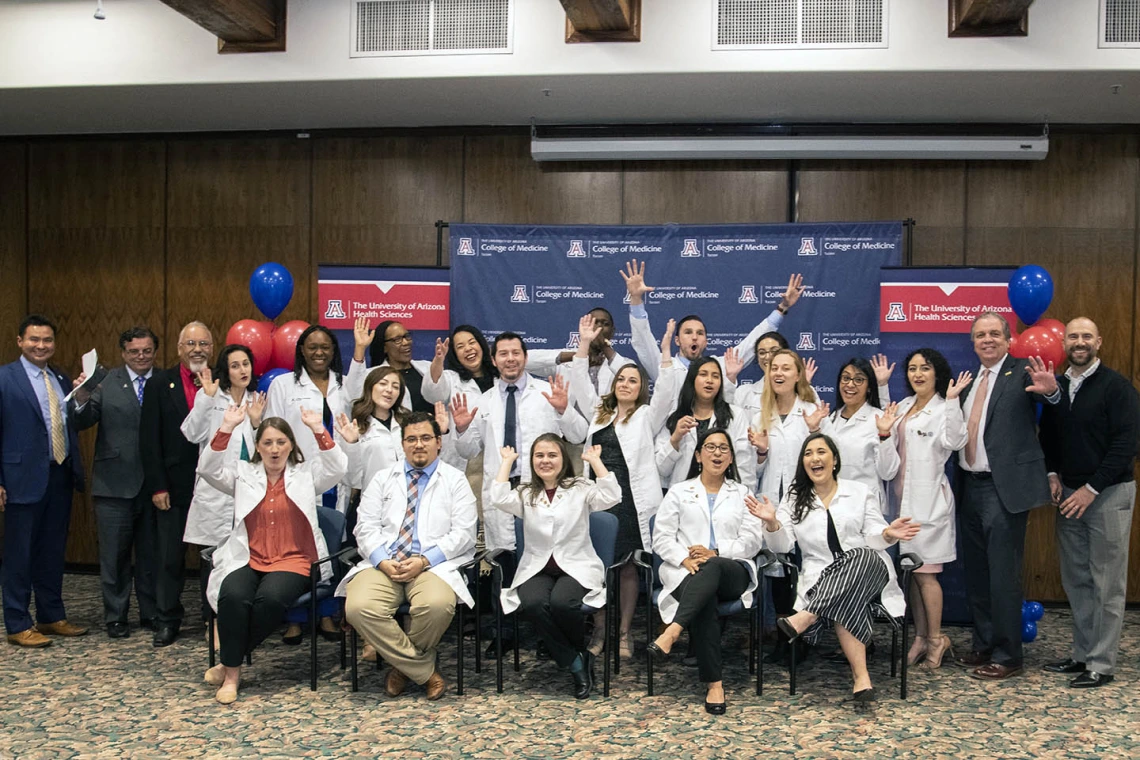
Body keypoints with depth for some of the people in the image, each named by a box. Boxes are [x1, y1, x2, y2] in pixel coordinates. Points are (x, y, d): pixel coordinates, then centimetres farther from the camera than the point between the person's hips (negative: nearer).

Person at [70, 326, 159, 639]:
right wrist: (81, 399, -24)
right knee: (114, 554, 7)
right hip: (115, 482, -1)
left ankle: (151, 613, 24)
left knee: (151, 552, 12)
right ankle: (115, 617, 19)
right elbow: (82, 423, -6)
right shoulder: (105, 381, 1)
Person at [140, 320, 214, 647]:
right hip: (173, 487, 0)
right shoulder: (159, 384, 3)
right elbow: (149, 439, -1)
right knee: (169, 556, 6)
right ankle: (167, 620, 19)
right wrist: (157, 486, -5)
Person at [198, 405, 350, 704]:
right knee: (233, 596, -31)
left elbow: (337, 468, -4)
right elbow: (209, 469, 1)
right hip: (247, 559, 1)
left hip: (294, 561, -1)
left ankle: (229, 663, -14)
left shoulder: (306, 473, 13)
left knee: (270, 597, -33)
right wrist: (227, 428, -8)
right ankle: (232, 671, -17)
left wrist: (318, 429, -13)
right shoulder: (243, 473, 16)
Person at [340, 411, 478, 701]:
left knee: (437, 605, -36)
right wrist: (383, 561, -10)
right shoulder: (383, 479, 18)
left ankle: (402, 665, -4)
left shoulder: (455, 480, 11)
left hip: (433, 565, -2)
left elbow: (463, 533, 1)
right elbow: (366, 527, 9)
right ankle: (424, 671, -12)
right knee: (359, 607, -29)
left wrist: (424, 561, -13)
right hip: (384, 564, 2)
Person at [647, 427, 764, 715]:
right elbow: (661, 537, 8)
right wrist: (684, 559, -12)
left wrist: (716, 552, -10)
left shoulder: (742, 494, 21)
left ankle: (672, 632, -53)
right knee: (705, 602, -36)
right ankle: (714, 683, -37)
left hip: (733, 572, 0)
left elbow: (752, 541, 8)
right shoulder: (679, 492, 19)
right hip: (687, 572, 0)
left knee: (712, 569, -39)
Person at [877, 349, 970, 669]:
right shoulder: (903, 407, 14)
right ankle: (921, 636, 20)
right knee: (910, 570, 10)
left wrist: (951, 401, -35)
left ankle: (935, 638, 10)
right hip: (903, 498, 7)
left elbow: (954, 441, -28)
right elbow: (889, 462, 12)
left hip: (928, 499, -7)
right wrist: (884, 433, -7)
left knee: (924, 571, -3)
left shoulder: (943, 409, -7)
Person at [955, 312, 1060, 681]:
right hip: (970, 487, 7)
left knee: (1004, 576, -2)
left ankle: (1007, 656, 9)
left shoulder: (1022, 372, -7)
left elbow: (1047, 398, -27)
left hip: (1005, 488, -7)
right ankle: (984, 646, 28)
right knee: (976, 574, 15)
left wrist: (1051, 390, -47)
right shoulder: (968, 381, 14)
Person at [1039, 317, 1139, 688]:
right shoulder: (1056, 387, 9)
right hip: (1069, 493, 6)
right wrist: (1053, 474, 2)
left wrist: (1091, 489, -16)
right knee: (1075, 580, 11)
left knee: (1107, 584, -1)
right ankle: (1082, 654, 21)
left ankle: (1102, 664, 6)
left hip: (1108, 493, -6)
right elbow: (1048, 435, 18)